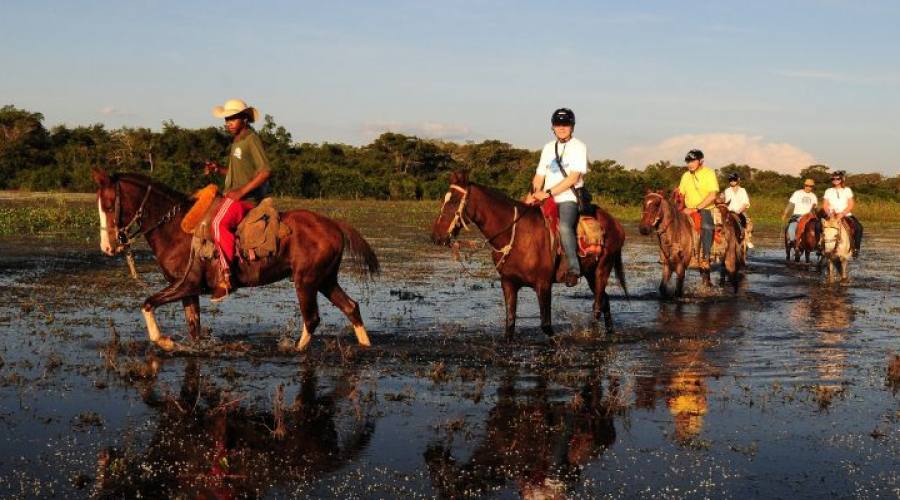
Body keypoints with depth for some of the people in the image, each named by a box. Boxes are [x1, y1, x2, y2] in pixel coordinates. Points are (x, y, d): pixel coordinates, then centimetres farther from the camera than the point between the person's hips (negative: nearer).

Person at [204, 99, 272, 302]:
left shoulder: (252, 140, -10)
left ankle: (225, 278, -35)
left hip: (247, 199, -11)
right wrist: (218, 169, 12)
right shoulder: (237, 141, 19)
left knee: (219, 223, -32)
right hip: (233, 195, 11)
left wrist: (242, 191, -23)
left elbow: (265, 171, -20)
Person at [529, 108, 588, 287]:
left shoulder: (578, 147, 0)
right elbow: (539, 176, 16)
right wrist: (533, 196, -3)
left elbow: (574, 178, -10)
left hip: (569, 198, -6)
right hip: (547, 199, 6)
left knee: (564, 226, -33)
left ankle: (573, 268, -25)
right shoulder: (548, 148, 18)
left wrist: (548, 193, -16)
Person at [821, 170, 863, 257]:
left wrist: (842, 213, -15)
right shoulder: (828, 191, 10)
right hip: (832, 215, 0)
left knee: (858, 227, -26)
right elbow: (825, 205, 6)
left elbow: (851, 205, 0)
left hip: (846, 214, 0)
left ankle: (856, 248, -13)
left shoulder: (847, 190, 8)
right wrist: (829, 213, -14)